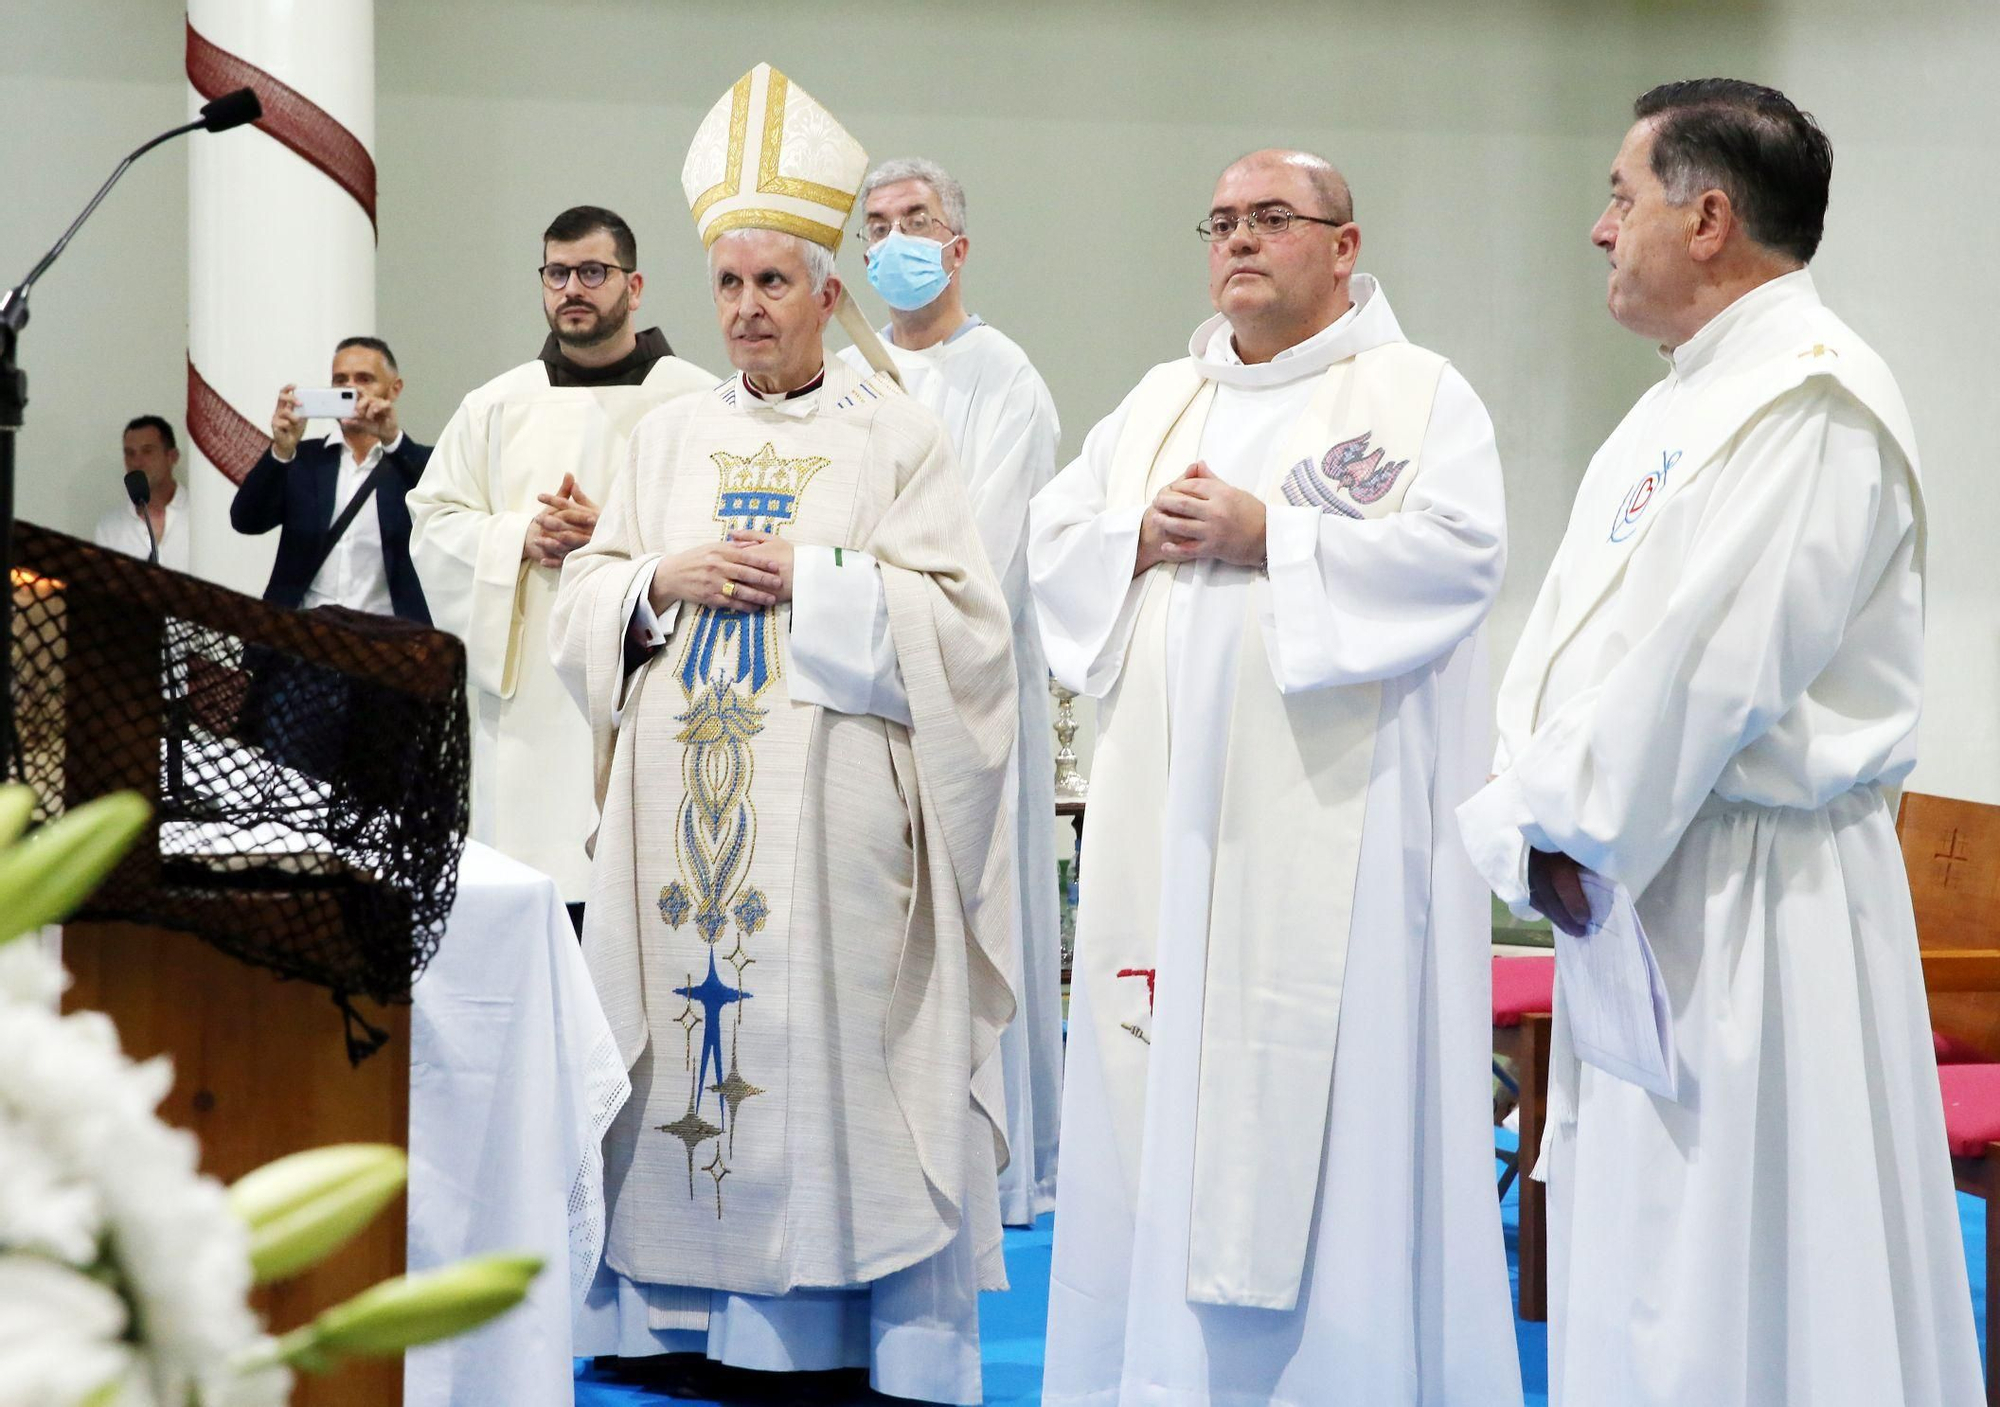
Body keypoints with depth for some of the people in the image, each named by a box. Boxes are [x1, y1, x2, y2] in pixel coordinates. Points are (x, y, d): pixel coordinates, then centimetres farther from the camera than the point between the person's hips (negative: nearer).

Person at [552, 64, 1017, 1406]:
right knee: (690, 1044, 2)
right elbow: (582, 613, 15)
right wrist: (665, 582, -5)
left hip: (832, 807, -4)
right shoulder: (668, 439, 15)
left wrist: (805, 578, -11)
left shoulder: (901, 438, 2)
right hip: (685, 812, 4)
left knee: (826, 1057, -6)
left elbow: (960, 621, -6)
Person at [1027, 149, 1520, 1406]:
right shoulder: (1161, 402, 20)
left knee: (1326, 1095, -6)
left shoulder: (1420, 394, 2)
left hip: (1332, 817, -5)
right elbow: (1053, 538, 16)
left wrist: (1264, 536, -14)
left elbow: (1458, 551, -13)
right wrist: (1142, 536, -5)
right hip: (1173, 814, 5)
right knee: (1161, 1088, 5)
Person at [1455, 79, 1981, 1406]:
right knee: (1633, 1270, 14)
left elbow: (1707, 658, -21)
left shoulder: (1814, 401, -16)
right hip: (1639, 874, 10)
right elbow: (1570, 635, 14)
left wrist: (1573, 831, -13)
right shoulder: (1679, 408, 16)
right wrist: (1537, 814, 0)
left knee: (1739, 1290, -4)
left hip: (1751, 892, -10)